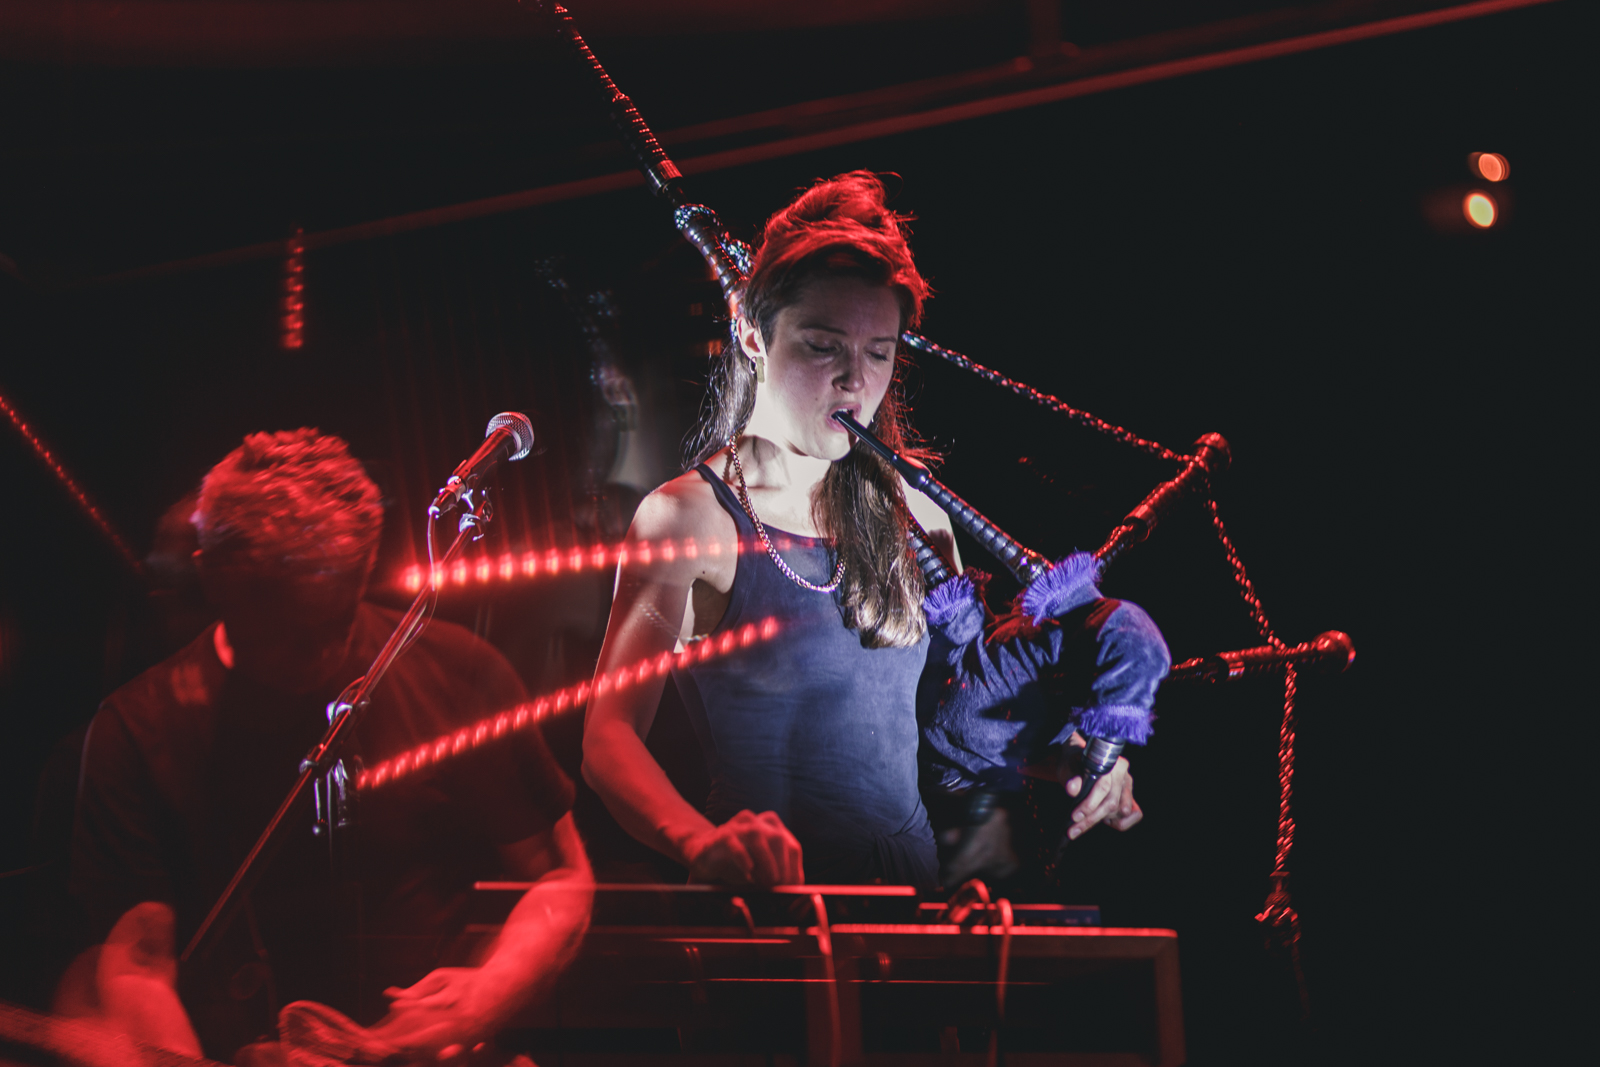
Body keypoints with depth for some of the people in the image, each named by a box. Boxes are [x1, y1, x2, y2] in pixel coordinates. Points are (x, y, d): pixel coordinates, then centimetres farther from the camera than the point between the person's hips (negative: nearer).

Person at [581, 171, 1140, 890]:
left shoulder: (904, 512, 13)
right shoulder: (689, 518, -5)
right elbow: (610, 736, -14)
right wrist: (702, 843, -34)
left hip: (917, 896, 6)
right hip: (771, 900, -6)